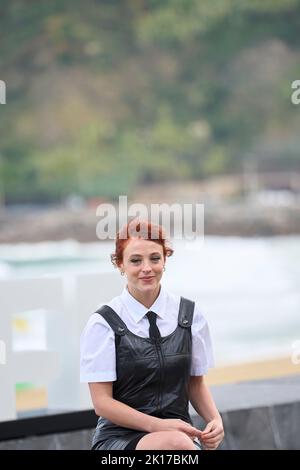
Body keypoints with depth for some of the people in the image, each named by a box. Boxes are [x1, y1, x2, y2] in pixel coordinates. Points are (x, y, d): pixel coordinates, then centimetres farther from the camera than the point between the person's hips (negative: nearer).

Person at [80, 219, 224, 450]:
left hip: (179, 430, 3)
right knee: (177, 443, -36)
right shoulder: (103, 324, -5)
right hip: (120, 437, -3)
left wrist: (215, 419, -5)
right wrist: (158, 425, -18)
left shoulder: (190, 315, 5)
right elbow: (103, 402, -6)